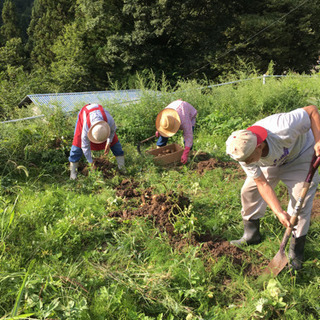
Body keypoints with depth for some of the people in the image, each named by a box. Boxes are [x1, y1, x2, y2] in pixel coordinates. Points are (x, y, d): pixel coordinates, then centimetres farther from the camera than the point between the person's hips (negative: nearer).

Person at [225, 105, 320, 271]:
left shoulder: (283, 129, -45)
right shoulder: (243, 153, -29)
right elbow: (263, 184, -23)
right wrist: (279, 212, -30)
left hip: (300, 153, -4)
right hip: (270, 162, 4)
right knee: (249, 190, -3)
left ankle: (295, 254, 2)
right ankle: (251, 235, 17)